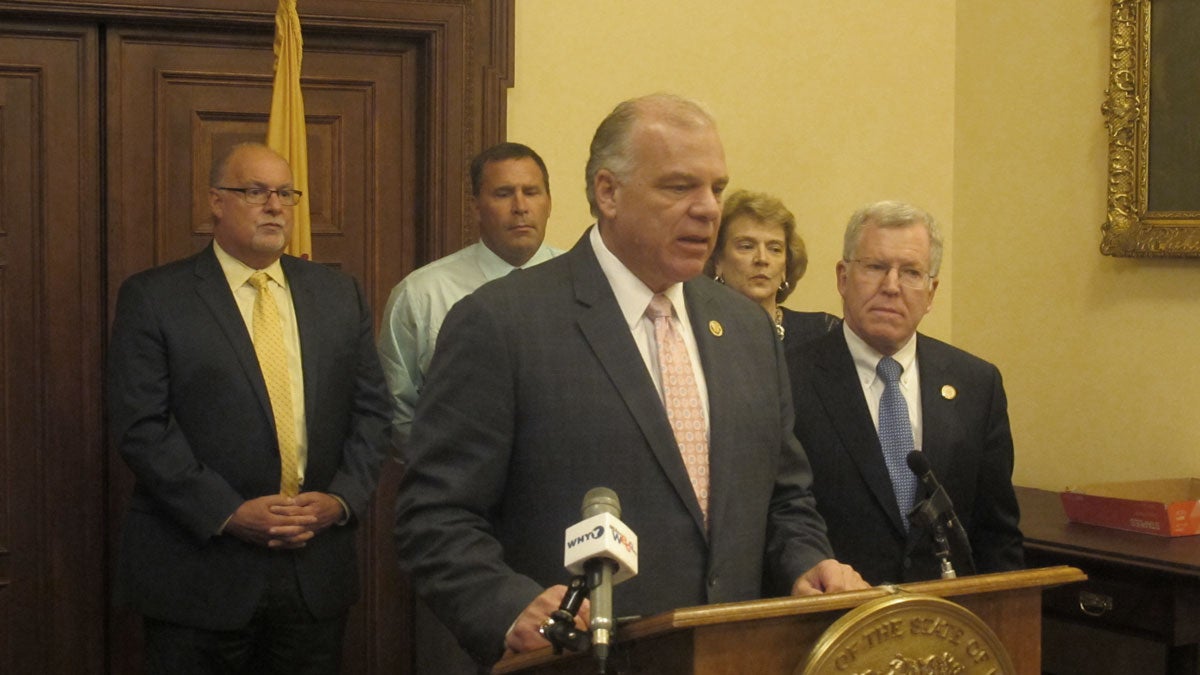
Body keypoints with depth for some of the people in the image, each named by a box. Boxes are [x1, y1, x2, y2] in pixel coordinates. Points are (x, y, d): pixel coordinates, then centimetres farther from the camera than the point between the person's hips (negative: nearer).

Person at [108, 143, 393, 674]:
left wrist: (342, 499, -6)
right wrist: (228, 513, -15)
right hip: (198, 572, -3)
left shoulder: (339, 295, 11)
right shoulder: (152, 298, -2)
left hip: (317, 570, 4)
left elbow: (372, 410, 10)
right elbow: (140, 427, -9)